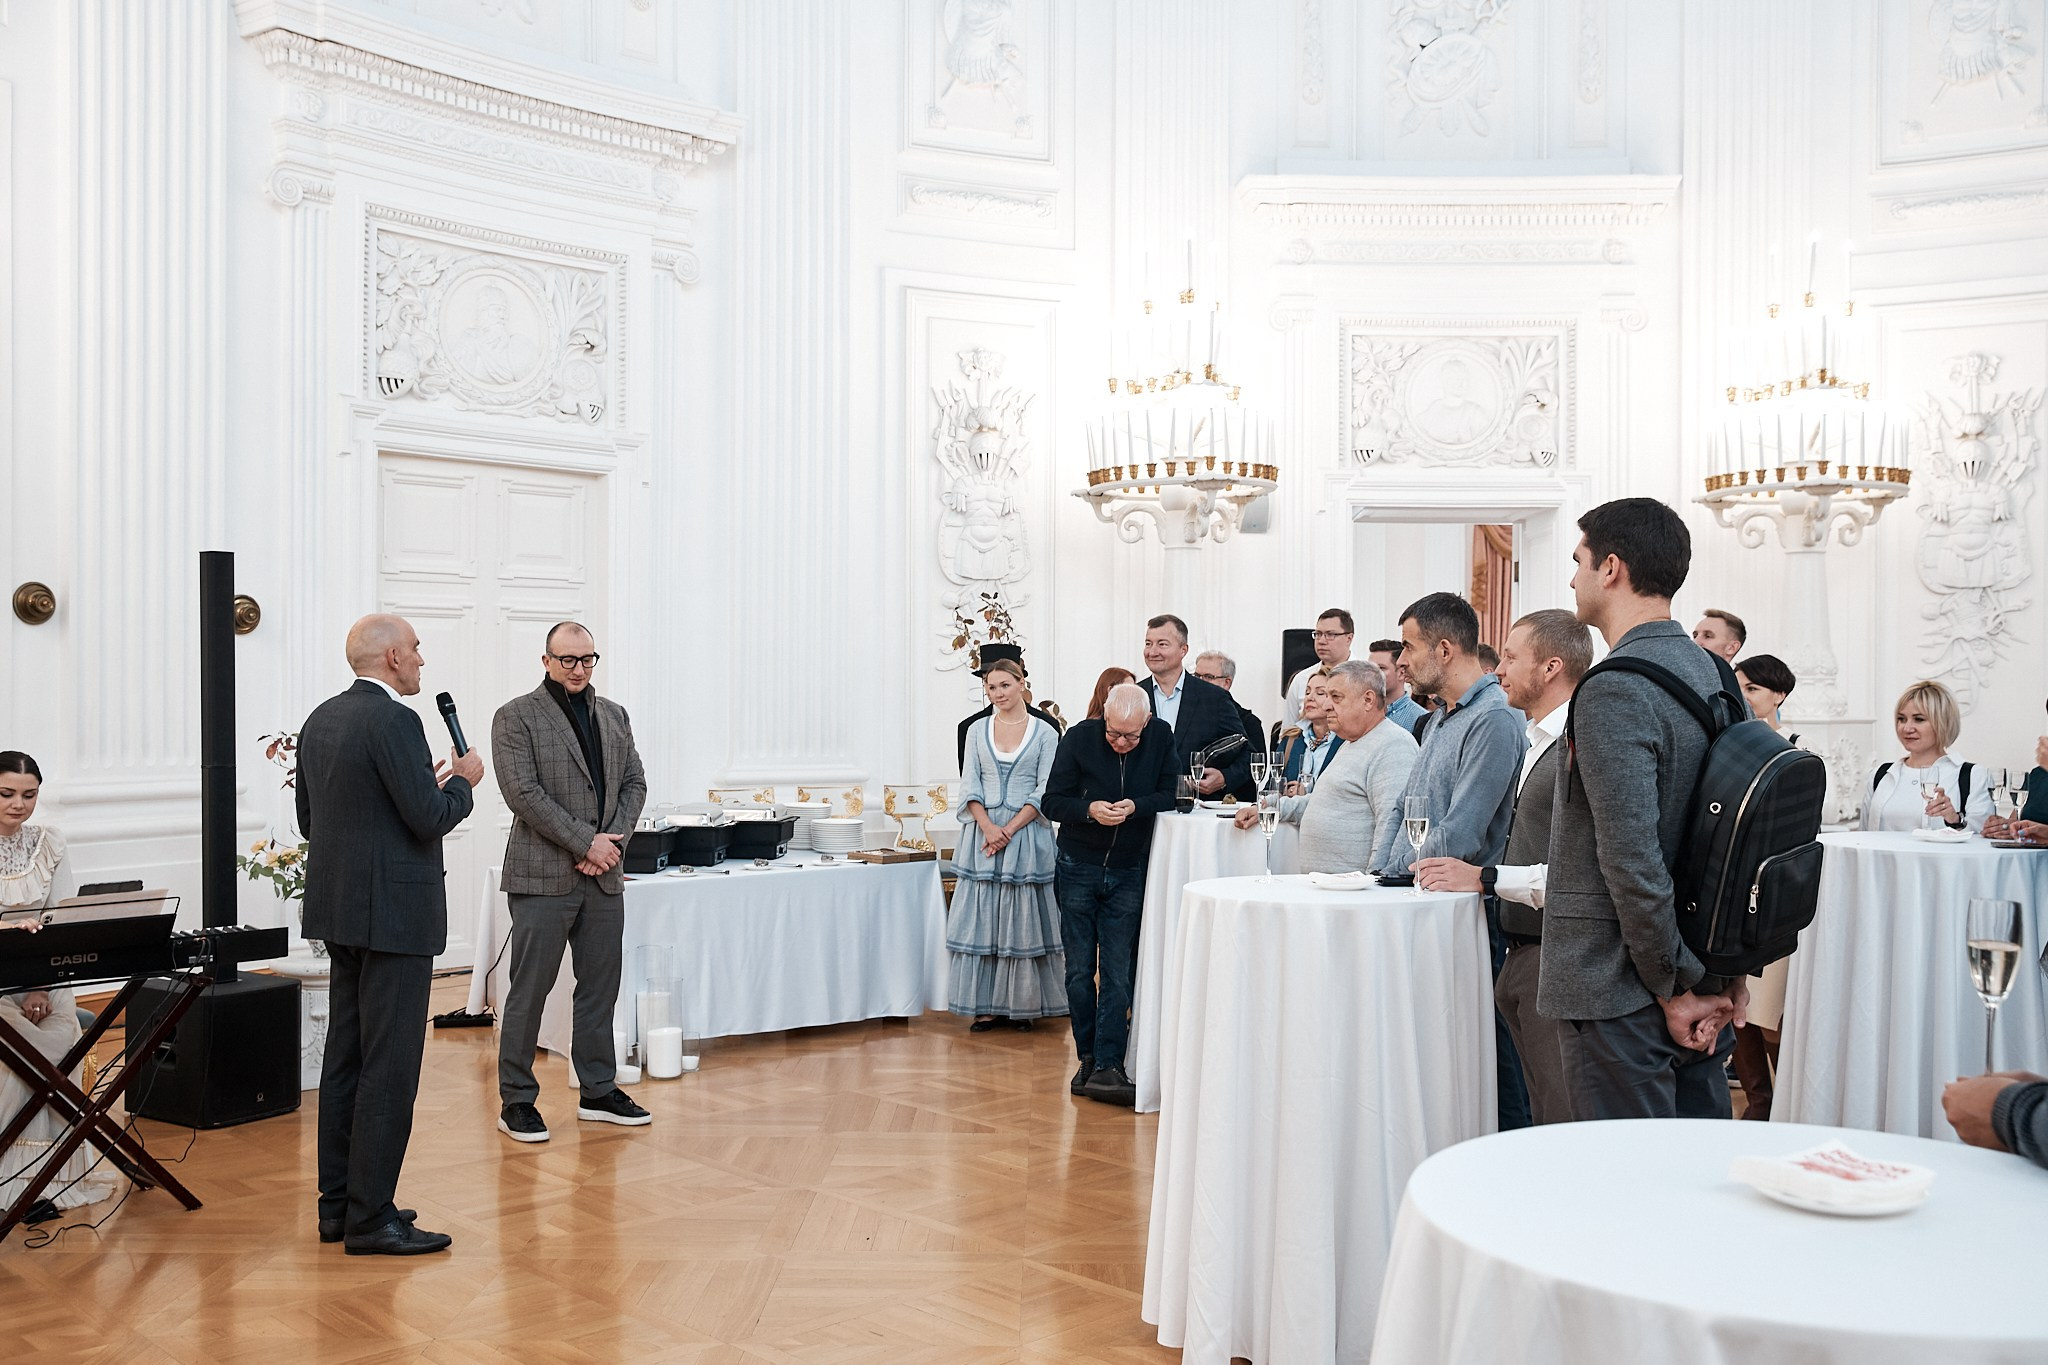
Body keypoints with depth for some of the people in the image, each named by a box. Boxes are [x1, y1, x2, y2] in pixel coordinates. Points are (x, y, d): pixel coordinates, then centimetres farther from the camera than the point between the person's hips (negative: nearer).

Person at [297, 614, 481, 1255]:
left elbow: (309, 818, 17)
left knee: (346, 1058, 14)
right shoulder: (394, 720, -17)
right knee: (390, 1067, -4)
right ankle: (370, 1219, 1)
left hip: (339, 911, 10)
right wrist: (462, 780, 0)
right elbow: (429, 819, -20)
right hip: (394, 913, -10)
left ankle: (339, 1204, 22)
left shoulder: (321, 719, 11)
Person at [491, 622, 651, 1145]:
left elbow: (635, 783, 12)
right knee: (530, 989, 0)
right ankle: (516, 1100, 10)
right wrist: (586, 842, -15)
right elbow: (523, 793, -13)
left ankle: (598, 1092, 22)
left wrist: (613, 840, -5)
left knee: (601, 986, 11)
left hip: (604, 874, 6)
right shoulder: (516, 718, -4)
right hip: (543, 876, -6)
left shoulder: (614, 715, 14)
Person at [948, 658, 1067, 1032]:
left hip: (1027, 835, -2)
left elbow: (1045, 792, -4)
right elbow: (969, 787, 4)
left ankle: (1022, 1003, 11)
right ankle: (987, 1005, 9)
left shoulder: (1045, 733, 1)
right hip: (983, 832, 2)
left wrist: (1010, 829, -13)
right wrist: (989, 828, -11)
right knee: (981, 917, 2)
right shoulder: (977, 731, 9)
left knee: (1024, 918, 2)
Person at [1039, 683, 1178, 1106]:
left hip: (1127, 874, 0)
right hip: (1079, 869, 0)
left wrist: (1136, 807, -22)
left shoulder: (1161, 737, -7)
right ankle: (1088, 1059, 18)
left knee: (1118, 974, -4)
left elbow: (1171, 794, -3)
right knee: (1080, 972, 6)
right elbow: (1052, 801, -6)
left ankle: (1108, 1067, -4)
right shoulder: (1079, 738, -10)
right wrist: (1089, 810, -25)